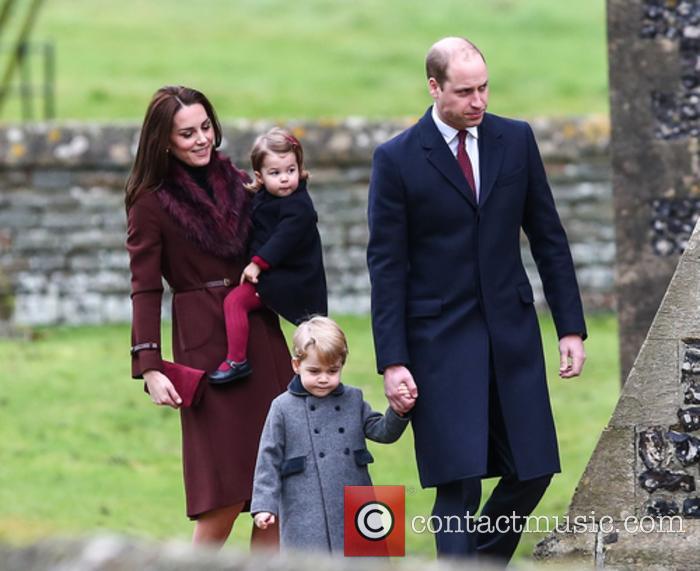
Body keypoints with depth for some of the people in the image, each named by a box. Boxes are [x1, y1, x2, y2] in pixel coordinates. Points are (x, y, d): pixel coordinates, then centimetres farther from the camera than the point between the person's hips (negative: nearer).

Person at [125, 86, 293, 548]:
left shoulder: (238, 183, 12)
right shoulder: (152, 203, -3)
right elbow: (145, 290, -8)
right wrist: (150, 368, -16)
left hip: (262, 336, 5)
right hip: (206, 346, -5)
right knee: (226, 497, -9)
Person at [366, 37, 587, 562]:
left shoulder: (516, 140, 4)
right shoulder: (397, 159, -6)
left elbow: (548, 238, 9)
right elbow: (386, 266, -5)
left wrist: (572, 327, 4)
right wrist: (392, 361, -11)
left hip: (512, 330, 4)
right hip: (440, 340, -4)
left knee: (532, 470, 5)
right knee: (459, 480, -10)